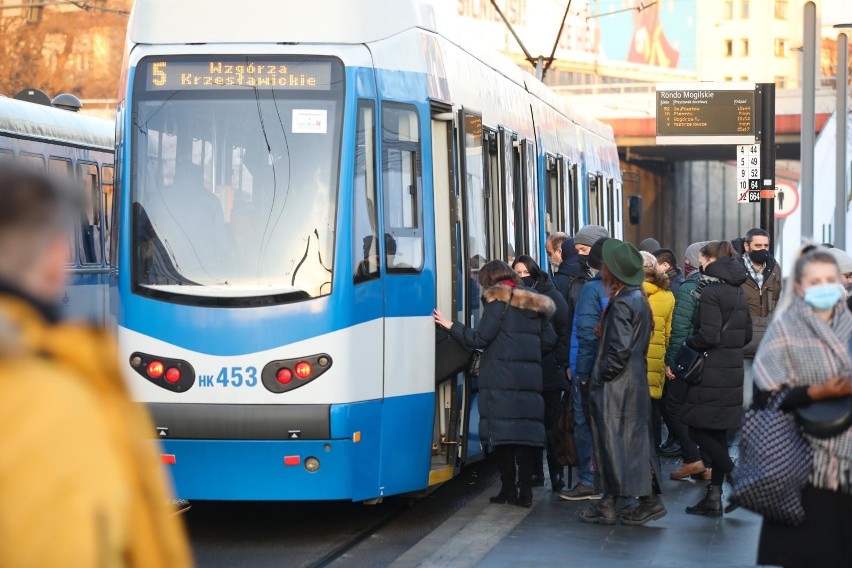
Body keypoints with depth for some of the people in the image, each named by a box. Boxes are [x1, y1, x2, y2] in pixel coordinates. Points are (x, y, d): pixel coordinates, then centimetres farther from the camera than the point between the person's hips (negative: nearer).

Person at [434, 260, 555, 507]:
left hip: (501, 379, -6)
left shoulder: (498, 302, -4)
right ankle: (525, 491, 2)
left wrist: (451, 326, 2)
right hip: (529, 378, 6)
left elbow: (479, 338, -7)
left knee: (502, 432, -2)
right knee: (526, 430, 5)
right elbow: (549, 341, 15)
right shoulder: (535, 304, 16)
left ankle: (509, 489, -3)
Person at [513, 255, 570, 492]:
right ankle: (535, 472, 13)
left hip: (549, 370, -3)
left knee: (551, 424, -2)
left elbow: (565, 331, -2)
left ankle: (556, 473, 2)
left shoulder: (552, 297, 0)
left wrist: (561, 362, -10)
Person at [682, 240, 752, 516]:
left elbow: (709, 335, -20)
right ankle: (714, 496, 12)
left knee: (697, 428, -1)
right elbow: (747, 334, 16)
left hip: (711, 373, -8)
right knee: (718, 432, 10)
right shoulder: (738, 292, 12)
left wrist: (686, 344, -4)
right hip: (732, 371, 8)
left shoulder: (710, 292, -14)